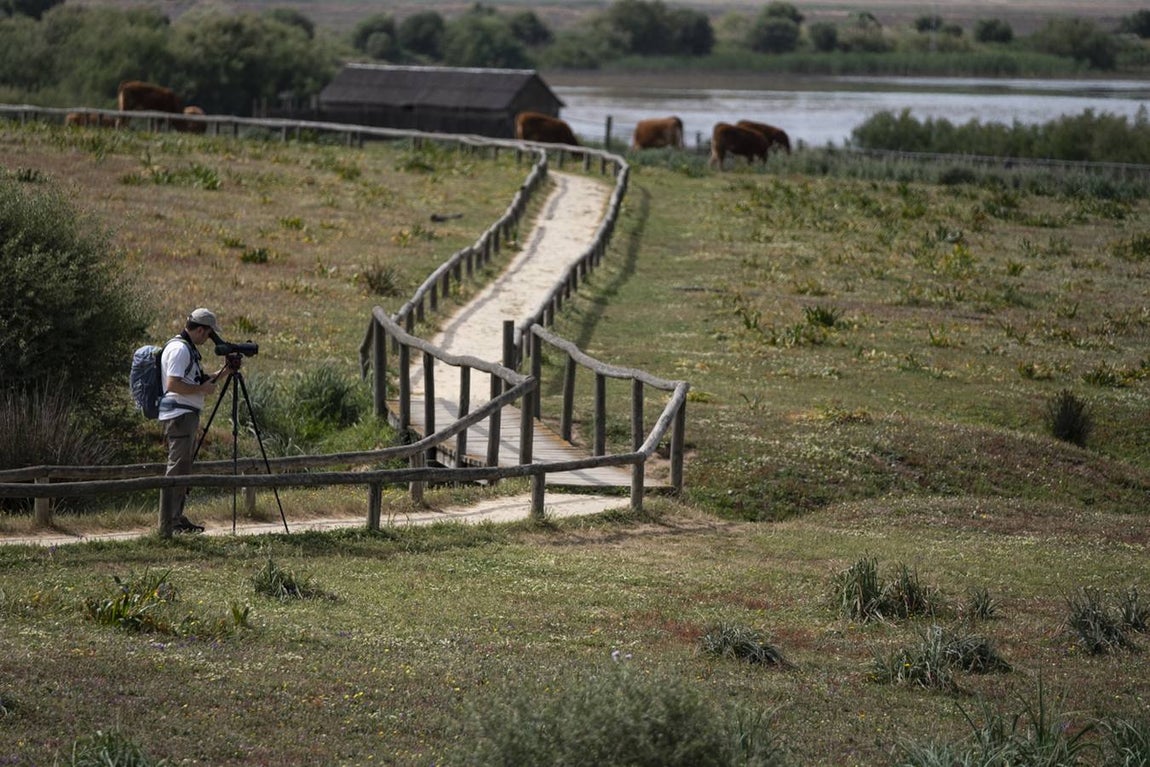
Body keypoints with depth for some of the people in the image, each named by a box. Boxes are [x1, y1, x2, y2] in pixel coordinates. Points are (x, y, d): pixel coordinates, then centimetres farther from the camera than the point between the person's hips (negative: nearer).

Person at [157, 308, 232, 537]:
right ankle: (168, 526, -13)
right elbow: (173, 384, -23)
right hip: (178, 414, -11)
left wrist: (221, 375, 12)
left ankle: (177, 518, 21)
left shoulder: (189, 349, 19)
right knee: (177, 469, -11)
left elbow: (196, 381, 26)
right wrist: (202, 389, -13)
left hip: (188, 415, 11)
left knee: (184, 468, 14)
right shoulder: (179, 349, -15)